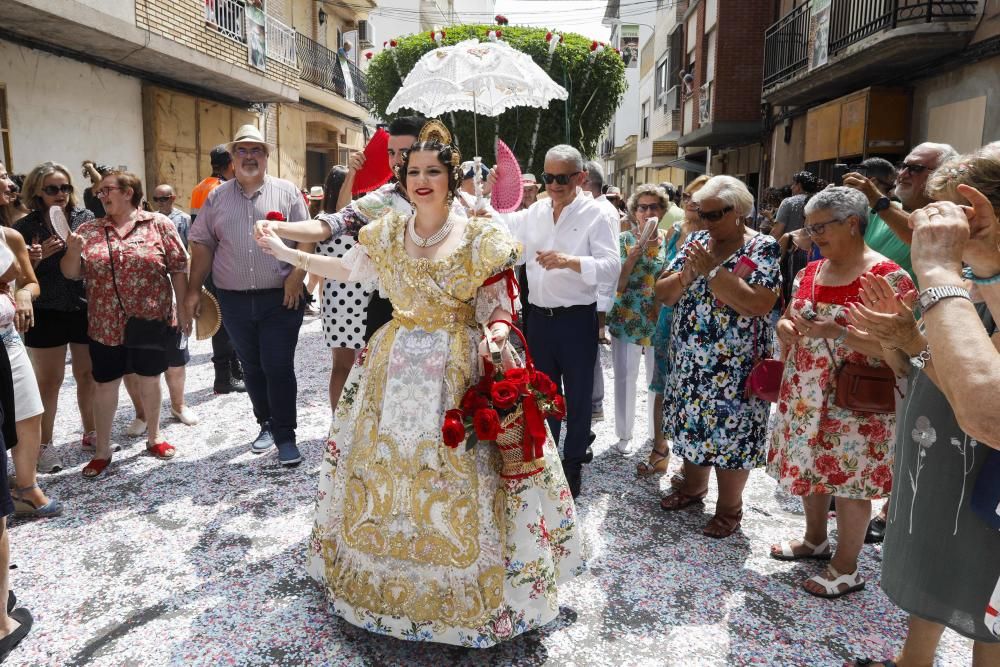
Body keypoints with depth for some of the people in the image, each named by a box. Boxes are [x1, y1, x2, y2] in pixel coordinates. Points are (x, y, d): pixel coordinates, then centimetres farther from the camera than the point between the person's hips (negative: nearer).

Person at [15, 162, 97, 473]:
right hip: (46, 314, -1)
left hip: (86, 309, 1)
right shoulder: (25, 227, -2)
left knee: (88, 375, 12)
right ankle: (45, 445, 19)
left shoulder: (86, 218, 0)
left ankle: (91, 433, 29)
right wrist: (36, 257, -20)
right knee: (48, 382, 7)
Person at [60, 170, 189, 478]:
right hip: (106, 325, 2)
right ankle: (102, 449, 21)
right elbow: (71, 273, 6)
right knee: (105, 384, 8)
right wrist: (73, 250, -15)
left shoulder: (159, 224, -2)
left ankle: (154, 437, 31)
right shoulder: (88, 230, 5)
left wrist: (184, 310, -4)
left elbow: (178, 269, -2)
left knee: (149, 379, 12)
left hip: (152, 320, -2)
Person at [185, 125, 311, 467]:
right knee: (252, 367, 14)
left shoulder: (287, 192, 2)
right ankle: (266, 424, 30)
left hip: (281, 298, -3)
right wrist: (194, 290, 5)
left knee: (279, 368, -4)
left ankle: (285, 436, 7)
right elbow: (202, 244, 10)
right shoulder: (218, 196, 9)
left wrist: (297, 275, -17)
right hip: (234, 300, 4)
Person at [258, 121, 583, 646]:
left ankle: (463, 593, 24)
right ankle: (391, 582, 35)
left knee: (457, 480, 1)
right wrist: (285, 252, 18)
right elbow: (345, 269, 18)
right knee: (384, 473, 12)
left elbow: (496, 308, -6)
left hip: (459, 370, -4)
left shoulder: (480, 239, -8)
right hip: (395, 368, 4)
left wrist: (495, 334, -27)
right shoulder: (386, 233, 3)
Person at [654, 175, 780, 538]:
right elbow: (662, 293, 3)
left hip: (734, 367, -5)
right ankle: (692, 485, 38)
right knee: (692, 422, 16)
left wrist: (713, 270, -23)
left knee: (730, 430, 3)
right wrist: (687, 273, -17)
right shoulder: (697, 241, 6)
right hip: (689, 360, 5)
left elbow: (760, 305, -24)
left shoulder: (762, 248, -9)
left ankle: (730, 507, 22)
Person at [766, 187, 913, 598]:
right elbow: (790, 317, 16)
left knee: (849, 481, 5)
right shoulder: (810, 272, 8)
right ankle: (815, 540, 41)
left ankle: (846, 568, 22)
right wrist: (785, 326, -7)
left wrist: (835, 332, -28)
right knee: (808, 469, 18)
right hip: (803, 396, 7)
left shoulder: (888, 278, -14)